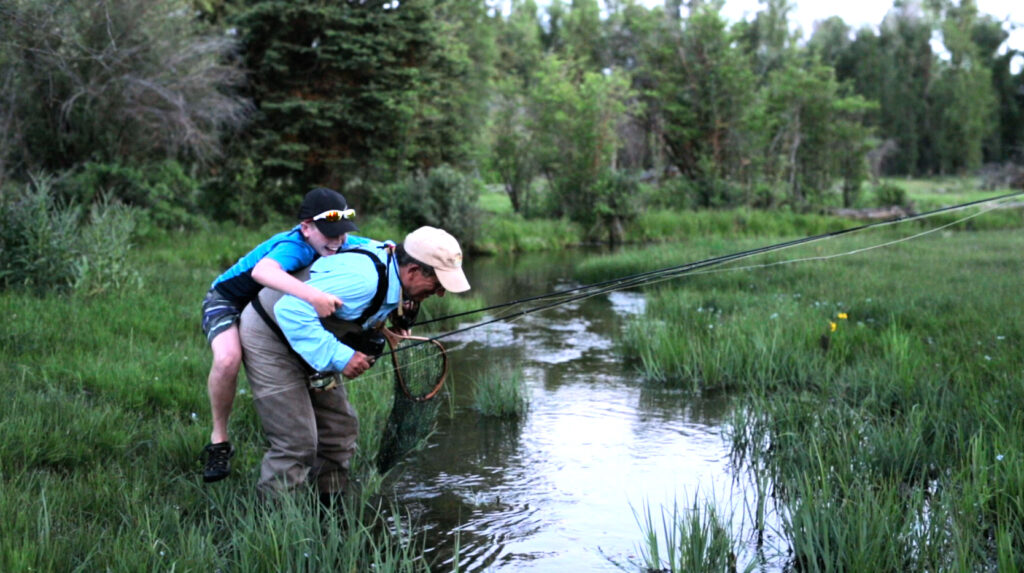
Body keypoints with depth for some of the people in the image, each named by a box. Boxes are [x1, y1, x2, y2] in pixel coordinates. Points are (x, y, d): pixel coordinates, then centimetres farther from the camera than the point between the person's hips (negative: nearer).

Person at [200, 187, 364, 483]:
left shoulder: (343, 245, -16)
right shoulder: (293, 247, -38)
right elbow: (262, 271, -60)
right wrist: (312, 295, -73)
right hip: (228, 300, -7)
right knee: (228, 359, -34)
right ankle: (219, 440, -12)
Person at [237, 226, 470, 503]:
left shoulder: (392, 275, -4)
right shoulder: (363, 279, -34)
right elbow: (291, 309, -37)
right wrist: (338, 357, -35)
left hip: (307, 344, 10)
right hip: (268, 337, -10)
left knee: (340, 430, 11)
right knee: (296, 444, -12)